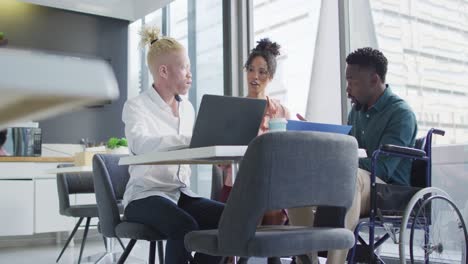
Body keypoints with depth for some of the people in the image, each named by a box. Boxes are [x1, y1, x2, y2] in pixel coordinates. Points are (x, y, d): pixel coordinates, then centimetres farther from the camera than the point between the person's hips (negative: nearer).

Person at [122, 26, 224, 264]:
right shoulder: (136, 106, -6)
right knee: (185, 226, -34)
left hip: (180, 193, 6)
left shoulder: (187, 107, 14)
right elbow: (140, 144, -28)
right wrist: (189, 140, -40)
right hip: (145, 195, -6)